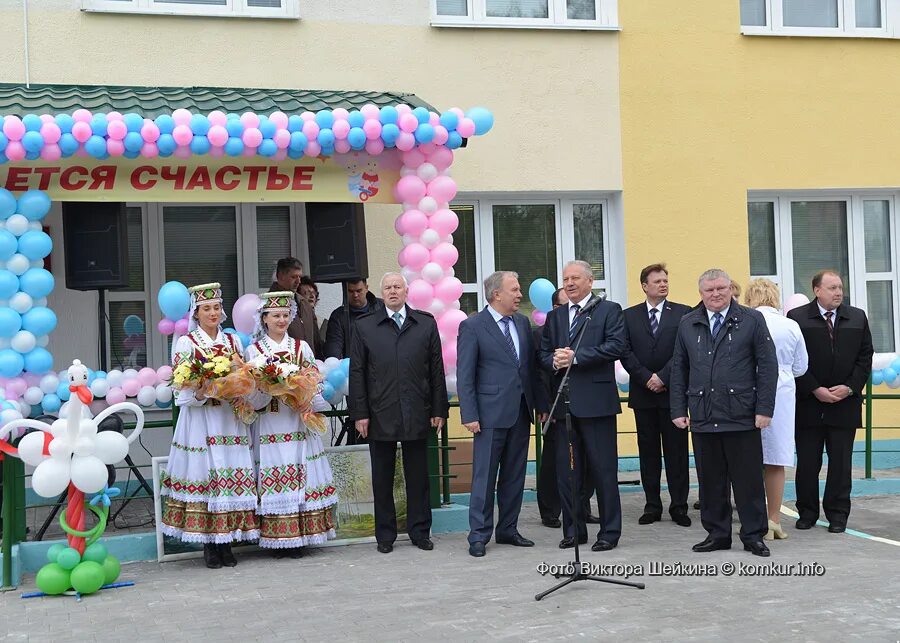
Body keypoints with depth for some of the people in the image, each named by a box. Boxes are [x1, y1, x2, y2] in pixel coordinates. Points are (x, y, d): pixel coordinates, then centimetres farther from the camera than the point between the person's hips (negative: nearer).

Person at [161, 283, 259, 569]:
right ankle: (209, 545, 1)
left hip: (230, 417, 4)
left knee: (234, 476, 0)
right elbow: (182, 389, -4)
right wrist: (200, 393, -23)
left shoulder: (233, 341, 14)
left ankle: (226, 543, 7)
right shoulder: (186, 342, 2)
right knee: (203, 474, -5)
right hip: (200, 419, -4)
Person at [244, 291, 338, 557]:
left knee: (300, 475, -1)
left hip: (298, 423, 2)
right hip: (269, 424, -2)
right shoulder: (253, 351, 6)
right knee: (272, 476, -4)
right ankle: (277, 539, 1)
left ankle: (297, 538, 4)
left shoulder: (302, 347, 12)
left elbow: (314, 382, 8)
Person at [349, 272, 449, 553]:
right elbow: (357, 372, 2)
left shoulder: (426, 324, 8)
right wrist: (360, 413, -4)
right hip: (380, 415, -1)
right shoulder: (364, 326, 5)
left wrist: (439, 409, 2)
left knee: (418, 476, 7)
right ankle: (385, 535, 15)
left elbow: (436, 369, 7)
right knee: (382, 477, 6)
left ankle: (420, 532, 18)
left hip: (416, 414, 1)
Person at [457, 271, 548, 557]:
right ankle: (479, 535, 5)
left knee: (514, 477, 11)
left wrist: (542, 404, 12)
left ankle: (508, 529, 20)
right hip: (491, 413, -6)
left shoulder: (523, 323, 12)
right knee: (485, 477, -2)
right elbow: (465, 376, -8)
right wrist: (469, 415, -13)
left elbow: (531, 367, 15)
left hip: (520, 413, 6)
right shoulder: (472, 327, -6)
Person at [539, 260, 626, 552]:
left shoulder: (609, 310, 1)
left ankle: (609, 532, 8)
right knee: (566, 470, 8)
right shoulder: (554, 316, 17)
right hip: (564, 401, 5)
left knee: (604, 469, -1)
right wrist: (555, 361, -9)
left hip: (596, 401, -5)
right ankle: (573, 530, 17)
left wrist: (575, 358, -16)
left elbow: (615, 346, -12)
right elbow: (543, 353, 14)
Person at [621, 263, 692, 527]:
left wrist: (662, 377, -13)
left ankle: (679, 506, 6)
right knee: (648, 451, 6)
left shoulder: (683, 313, 3)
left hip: (673, 392, -2)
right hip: (643, 393, 2)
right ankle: (652, 505, 12)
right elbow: (626, 352, 1)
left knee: (676, 450, 1)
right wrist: (646, 378, -9)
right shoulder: (629, 316, 8)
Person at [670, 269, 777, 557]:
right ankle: (717, 533, 18)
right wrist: (678, 409, 5)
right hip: (702, 417, 3)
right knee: (710, 480, 8)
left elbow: (768, 366, 0)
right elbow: (678, 370, 13)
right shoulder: (687, 324, 11)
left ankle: (753, 535, 12)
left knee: (748, 479, 2)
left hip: (741, 416, -3)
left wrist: (764, 409, -7)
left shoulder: (752, 320, 2)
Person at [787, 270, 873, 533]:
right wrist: (815, 390, -11)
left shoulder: (857, 318, 9)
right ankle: (807, 512, 14)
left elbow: (865, 357, 7)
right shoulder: (797, 318, -1)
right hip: (808, 403, -2)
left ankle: (838, 513, 13)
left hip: (845, 403, 2)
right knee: (807, 462, 4)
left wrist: (850, 387, -6)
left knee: (841, 462, 5)